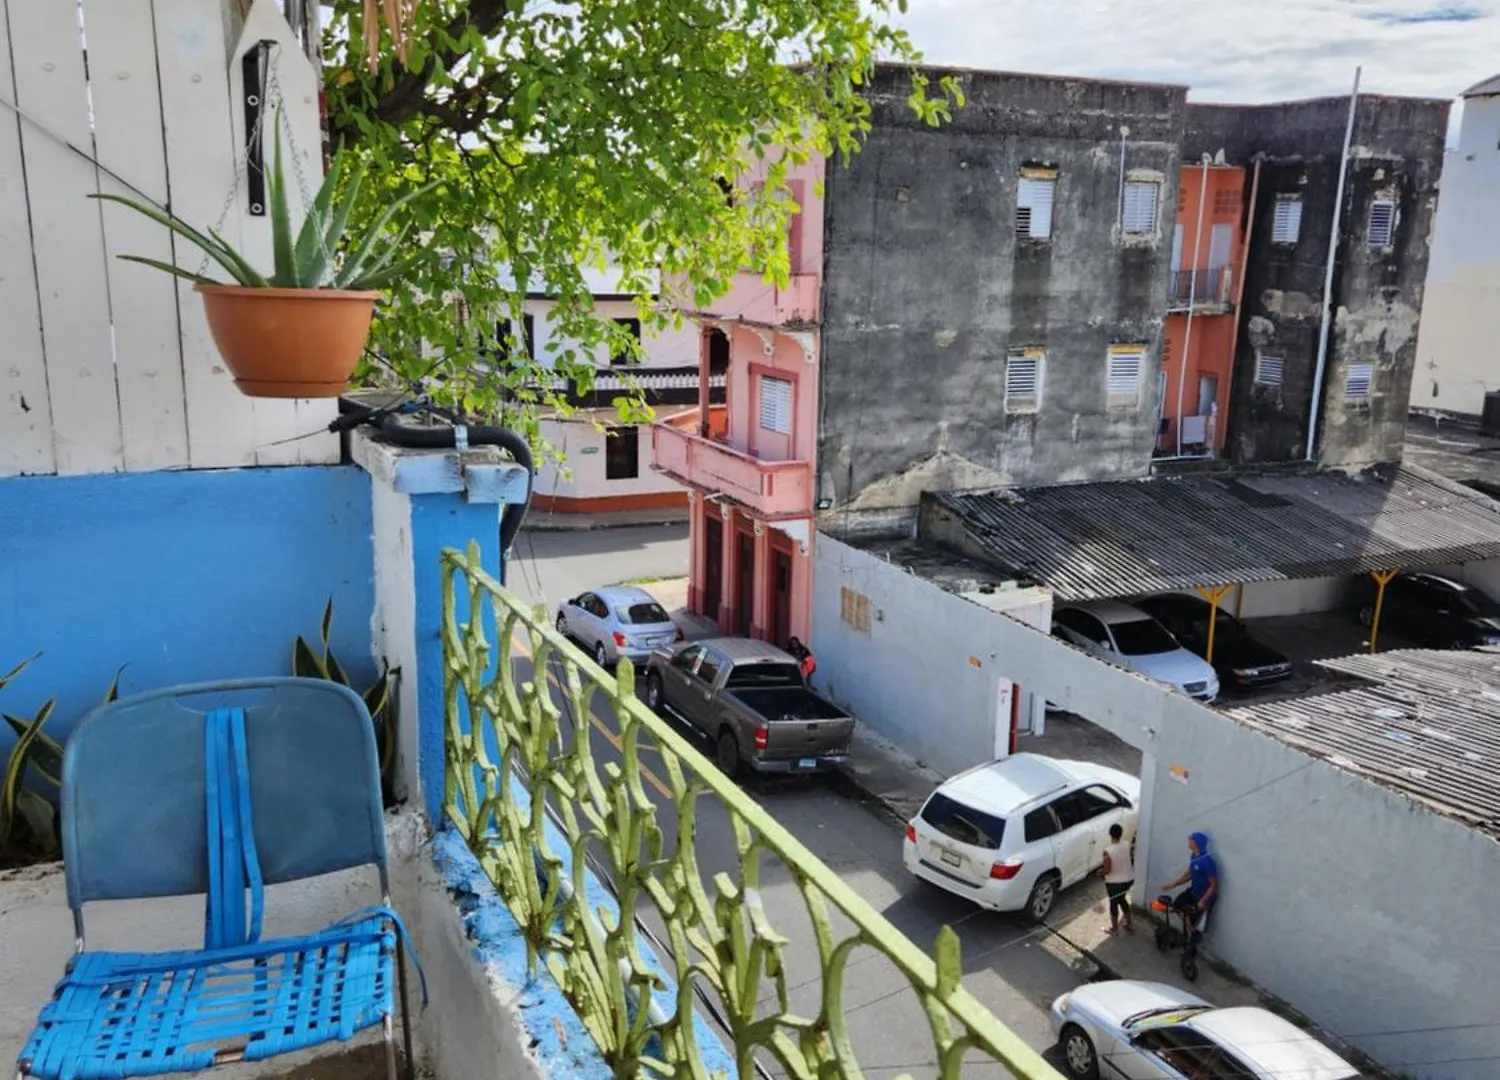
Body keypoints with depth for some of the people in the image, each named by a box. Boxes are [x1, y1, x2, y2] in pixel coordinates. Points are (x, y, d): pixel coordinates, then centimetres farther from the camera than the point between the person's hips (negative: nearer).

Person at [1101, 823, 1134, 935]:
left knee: (1113, 903, 16)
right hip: (1128, 879, 5)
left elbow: (1107, 871, -22)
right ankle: (1130, 925, 37)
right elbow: (1132, 861, 2)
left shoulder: (1108, 851, -26)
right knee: (1122, 899, 28)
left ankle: (1114, 928, 32)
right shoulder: (1127, 846, -11)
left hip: (1114, 882, -5)